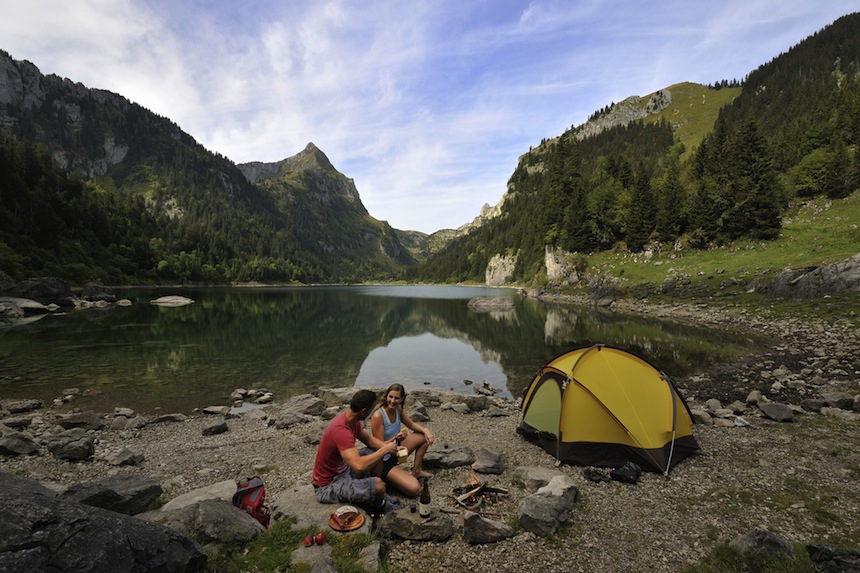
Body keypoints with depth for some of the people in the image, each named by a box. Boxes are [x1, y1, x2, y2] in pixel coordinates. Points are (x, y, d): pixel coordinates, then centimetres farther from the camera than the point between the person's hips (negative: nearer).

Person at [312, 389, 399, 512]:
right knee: (378, 485, -25)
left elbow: (370, 440, 9)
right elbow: (359, 466, -43)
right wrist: (385, 450, -29)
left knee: (377, 452, 8)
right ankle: (378, 506, 9)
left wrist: (390, 448, -7)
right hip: (328, 486, -10)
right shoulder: (341, 430, -35)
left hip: (342, 469, 10)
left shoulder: (353, 420, -5)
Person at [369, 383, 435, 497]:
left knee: (425, 436, 5)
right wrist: (395, 439, -40)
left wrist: (425, 430, -10)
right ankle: (388, 478, 3)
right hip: (383, 462, -8)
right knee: (414, 488, -22)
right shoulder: (378, 416, -27)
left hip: (395, 452, 8)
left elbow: (412, 424, 9)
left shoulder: (397, 408, -4)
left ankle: (415, 471, 13)